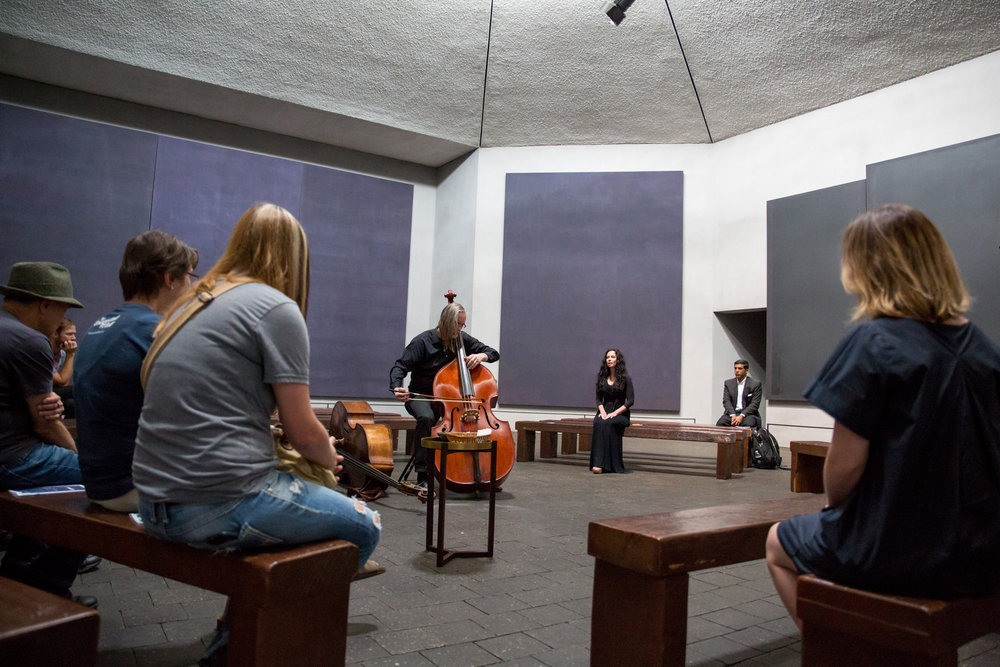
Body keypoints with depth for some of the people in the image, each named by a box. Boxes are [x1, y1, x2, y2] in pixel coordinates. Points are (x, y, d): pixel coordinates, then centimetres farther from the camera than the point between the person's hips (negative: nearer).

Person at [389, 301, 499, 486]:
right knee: (426, 417, -37)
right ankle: (422, 474, -26)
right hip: (421, 396, -4)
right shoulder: (423, 341, -10)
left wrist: (481, 356, -18)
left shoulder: (463, 340, 2)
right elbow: (400, 366, -12)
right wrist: (396, 388, -32)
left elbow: (494, 353, 7)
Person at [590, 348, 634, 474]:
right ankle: (597, 463, -35)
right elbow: (599, 398, 10)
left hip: (621, 413, -3)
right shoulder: (602, 377, 10)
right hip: (605, 411, 3)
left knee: (607, 423, -35)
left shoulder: (625, 378, -2)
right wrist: (602, 411, -10)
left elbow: (630, 400, -7)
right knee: (598, 422, -32)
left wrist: (614, 413, -17)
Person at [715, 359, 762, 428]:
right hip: (731, 413, 3)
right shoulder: (728, 383, 13)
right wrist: (733, 415, -16)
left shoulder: (755, 384, 2)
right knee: (720, 424, -26)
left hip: (748, 413, -3)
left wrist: (741, 416, -20)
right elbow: (726, 401, 3)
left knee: (748, 424, -36)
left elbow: (754, 404, -6)